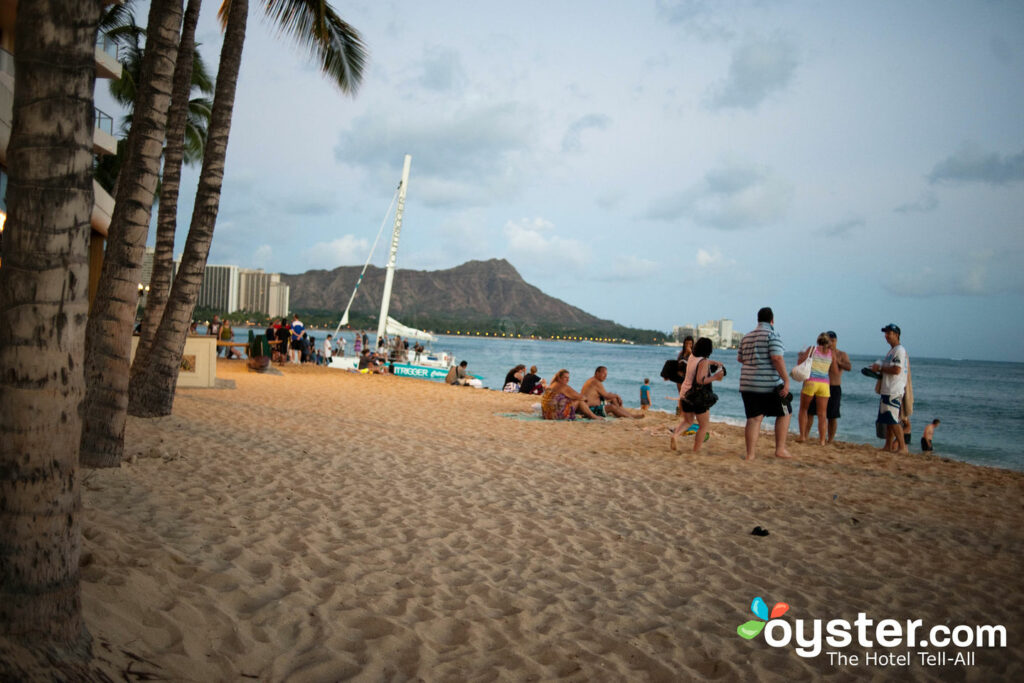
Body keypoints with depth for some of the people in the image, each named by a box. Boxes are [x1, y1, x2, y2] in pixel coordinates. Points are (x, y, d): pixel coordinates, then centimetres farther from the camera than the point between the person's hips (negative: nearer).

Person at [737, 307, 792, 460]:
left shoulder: (746, 337, 12)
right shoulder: (772, 335, -8)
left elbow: (740, 358, 19)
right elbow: (777, 358, -18)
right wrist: (786, 380, -17)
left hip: (747, 384, 5)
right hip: (769, 383, -5)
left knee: (753, 418, 5)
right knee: (783, 414, 12)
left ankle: (750, 453, 0)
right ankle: (780, 449, 11)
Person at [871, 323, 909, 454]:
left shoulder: (900, 350, -11)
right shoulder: (892, 350, 20)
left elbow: (896, 370, -21)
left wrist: (880, 368, -12)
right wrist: (877, 369, 11)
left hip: (894, 391, -10)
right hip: (887, 390, 10)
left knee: (893, 420, -10)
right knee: (888, 420, 11)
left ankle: (902, 447, -5)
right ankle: (888, 446, 16)